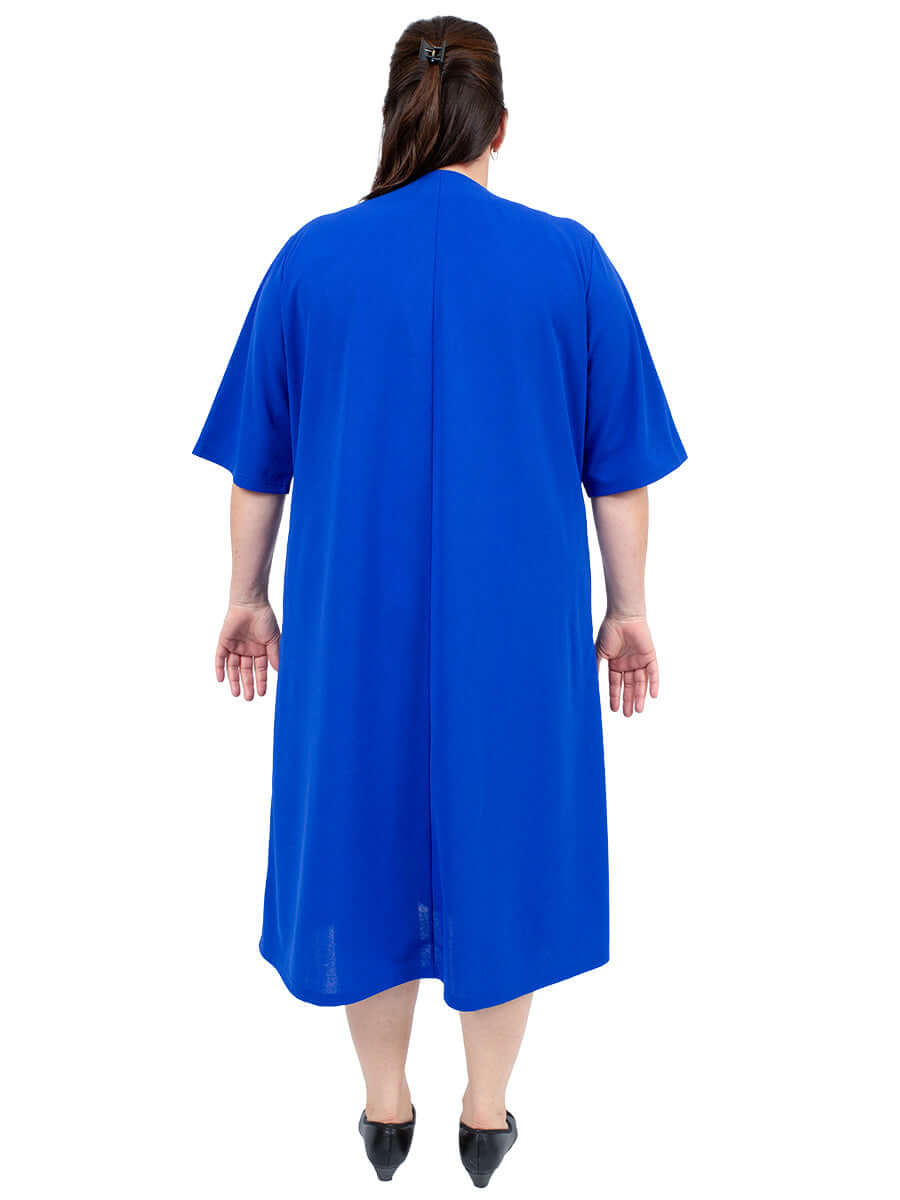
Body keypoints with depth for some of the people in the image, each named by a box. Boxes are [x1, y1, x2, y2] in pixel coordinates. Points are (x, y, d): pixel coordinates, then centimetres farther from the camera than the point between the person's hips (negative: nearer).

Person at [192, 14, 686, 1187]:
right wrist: (628, 610, 8)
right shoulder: (570, 260, -4)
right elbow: (617, 465, -1)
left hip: (353, 618, 1)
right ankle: (486, 1116, 31)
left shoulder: (313, 257, -2)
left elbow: (257, 457, 3)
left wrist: (248, 595, 13)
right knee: (502, 838, 15)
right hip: (517, 624, 0)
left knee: (364, 834, 16)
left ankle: (386, 1110, 33)